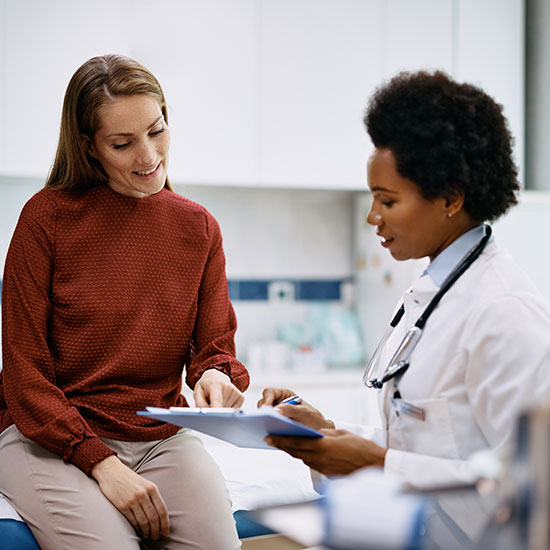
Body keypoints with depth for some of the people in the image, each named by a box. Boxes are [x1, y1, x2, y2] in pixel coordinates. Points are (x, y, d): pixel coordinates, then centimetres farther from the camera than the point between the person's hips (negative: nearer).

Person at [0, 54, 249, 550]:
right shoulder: (48, 216, -6)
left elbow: (214, 345, 8)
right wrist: (102, 463, -17)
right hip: (47, 439, -3)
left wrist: (216, 375, -18)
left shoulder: (199, 227, 6)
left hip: (160, 438, 3)